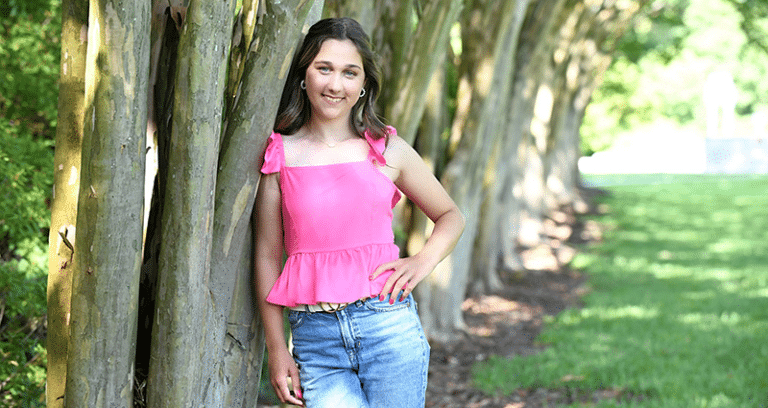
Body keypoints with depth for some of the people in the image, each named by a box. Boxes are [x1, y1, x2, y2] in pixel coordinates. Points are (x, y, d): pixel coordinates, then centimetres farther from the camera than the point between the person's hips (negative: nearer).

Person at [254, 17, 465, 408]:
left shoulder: (387, 150, 6)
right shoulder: (281, 155, 4)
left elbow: (450, 215, 19)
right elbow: (268, 256, 6)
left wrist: (423, 261, 0)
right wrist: (276, 350, 3)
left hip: (389, 325, 1)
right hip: (316, 337, 0)